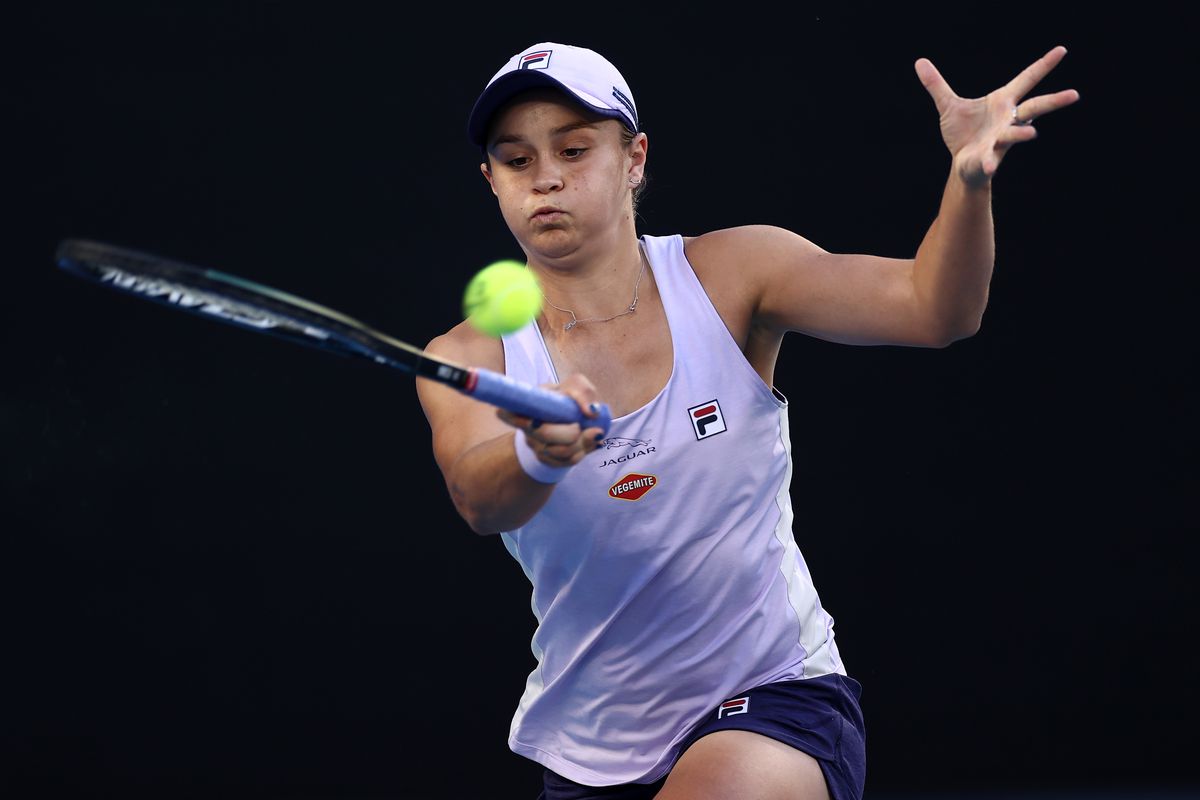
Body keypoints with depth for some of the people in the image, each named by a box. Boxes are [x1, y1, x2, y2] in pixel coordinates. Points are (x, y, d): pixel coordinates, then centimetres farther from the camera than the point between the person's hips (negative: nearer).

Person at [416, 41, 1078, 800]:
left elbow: (931, 308, -15)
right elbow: (479, 499, -26)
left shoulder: (728, 275, -5)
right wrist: (539, 453, -49)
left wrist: (971, 178, -35)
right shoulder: (468, 359, -5)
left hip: (775, 703, -3)